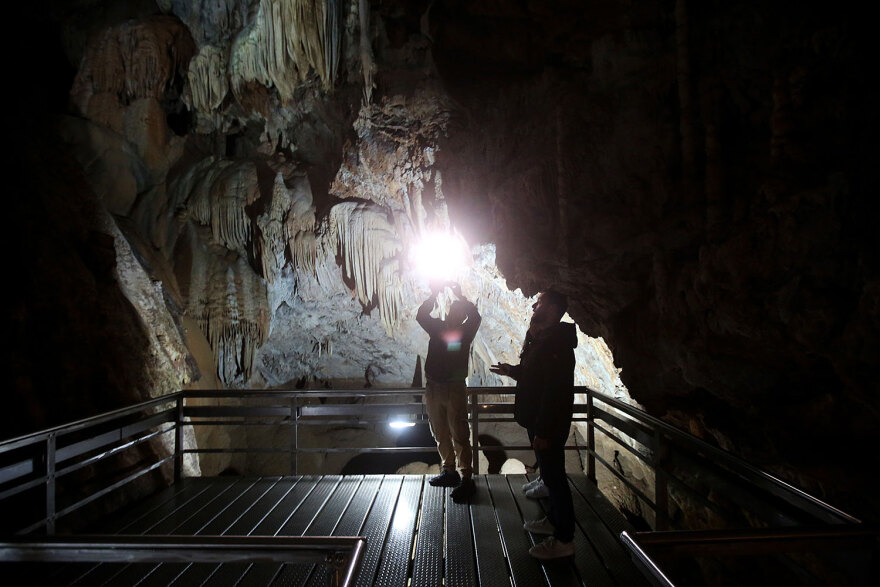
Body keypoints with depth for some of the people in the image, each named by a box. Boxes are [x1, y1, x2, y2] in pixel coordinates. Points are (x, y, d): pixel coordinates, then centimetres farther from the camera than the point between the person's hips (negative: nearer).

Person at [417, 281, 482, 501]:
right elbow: (421, 315, -2)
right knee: (440, 434, 13)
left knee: (459, 435, -6)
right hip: (433, 388, 5)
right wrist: (434, 294, -7)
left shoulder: (465, 332, 3)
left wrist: (459, 294, -10)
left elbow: (475, 317, -15)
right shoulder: (438, 328, 11)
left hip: (455, 388, -4)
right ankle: (449, 471, 25)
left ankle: (467, 479, -3)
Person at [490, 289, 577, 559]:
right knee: (551, 474, 22)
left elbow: (554, 390, -27)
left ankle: (564, 539, 8)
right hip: (539, 421, 11)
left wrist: (543, 431, -27)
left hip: (549, 425, -11)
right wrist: (512, 370, 14)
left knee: (553, 476, -2)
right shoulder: (542, 338, 12)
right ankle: (554, 520, 37)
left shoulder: (555, 344, -23)